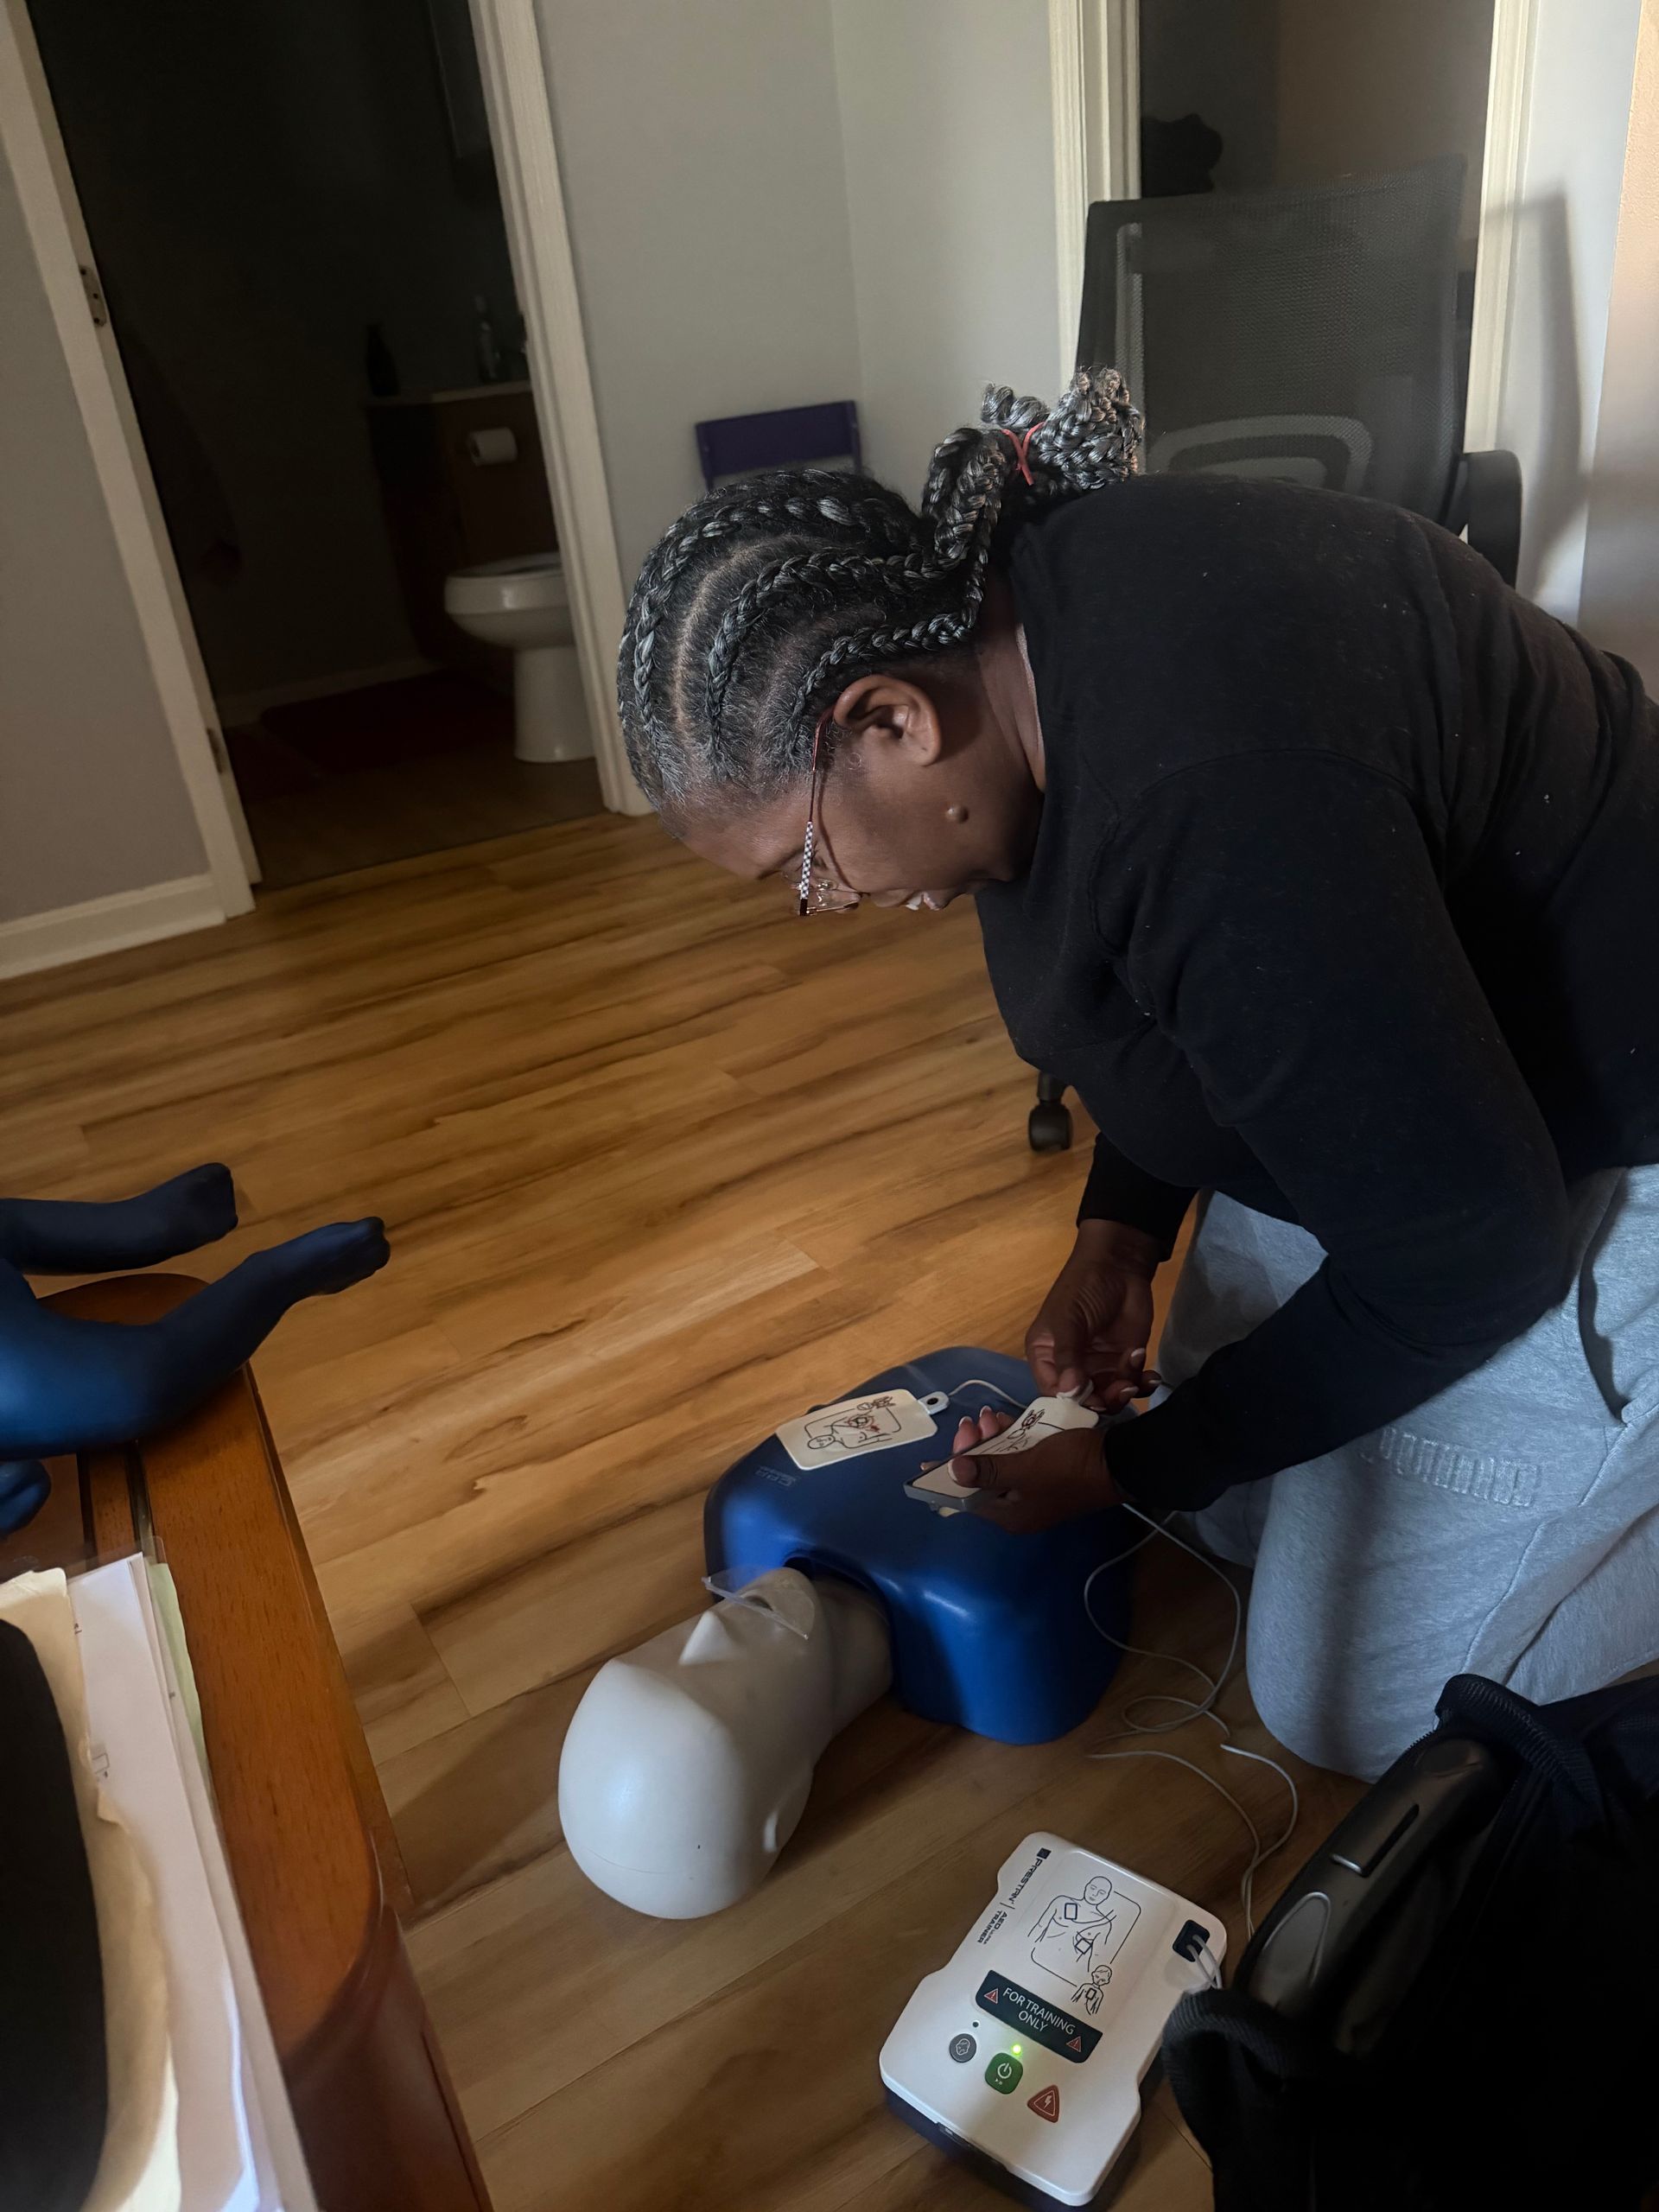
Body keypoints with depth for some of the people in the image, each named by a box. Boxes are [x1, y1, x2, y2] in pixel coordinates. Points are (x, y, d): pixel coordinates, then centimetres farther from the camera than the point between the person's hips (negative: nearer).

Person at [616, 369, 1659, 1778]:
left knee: (1353, 1699, 2)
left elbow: (1461, 1246, -28)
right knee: (1232, 1510, 15)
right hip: (1372, 1085, 9)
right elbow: (1141, 973, 8)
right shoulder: (999, 596, -8)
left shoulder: (1211, 809, -39)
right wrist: (1119, 1228, 0)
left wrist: (1136, 1465, -15)